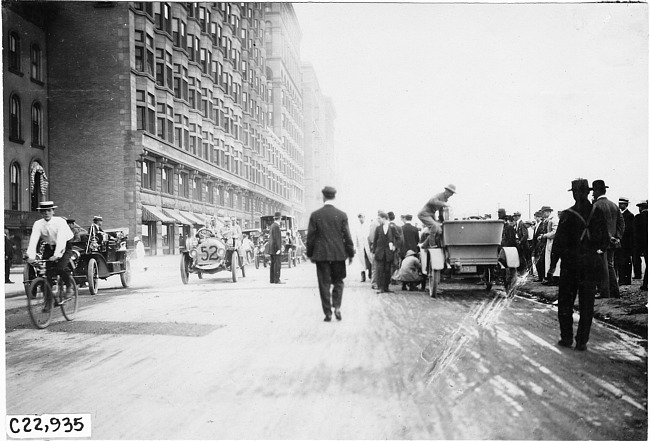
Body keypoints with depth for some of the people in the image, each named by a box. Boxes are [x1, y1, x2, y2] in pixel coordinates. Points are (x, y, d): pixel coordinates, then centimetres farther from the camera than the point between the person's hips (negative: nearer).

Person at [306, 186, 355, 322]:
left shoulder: (315, 215, -3)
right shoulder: (342, 215, -3)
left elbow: (310, 236, -1)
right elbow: (347, 236, -2)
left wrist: (310, 254, 9)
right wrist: (350, 253, 8)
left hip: (321, 254, 0)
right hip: (338, 254, 1)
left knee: (324, 284, 5)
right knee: (338, 281, 15)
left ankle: (328, 313, 6)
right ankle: (337, 307, -1)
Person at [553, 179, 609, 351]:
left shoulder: (568, 215, -14)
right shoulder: (598, 213, -3)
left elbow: (559, 241, -13)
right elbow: (605, 239, 3)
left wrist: (556, 257, 1)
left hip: (571, 264, -3)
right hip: (591, 264, 3)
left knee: (565, 302, 11)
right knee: (587, 304, 9)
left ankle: (566, 338, 14)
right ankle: (582, 341, 10)